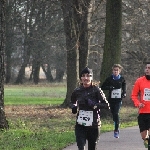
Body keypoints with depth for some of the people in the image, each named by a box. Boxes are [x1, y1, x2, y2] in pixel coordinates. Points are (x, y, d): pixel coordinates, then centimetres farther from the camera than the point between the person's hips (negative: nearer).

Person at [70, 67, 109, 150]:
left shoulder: (96, 90, -7)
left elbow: (106, 105, -12)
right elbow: (73, 102, 23)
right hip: (80, 125, 1)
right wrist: (74, 107, 0)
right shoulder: (77, 91, 2)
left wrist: (93, 104, -24)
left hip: (93, 126, -1)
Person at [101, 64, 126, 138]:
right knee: (113, 114, 9)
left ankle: (116, 130, -12)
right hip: (111, 99, 2)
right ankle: (116, 128, 30)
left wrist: (124, 93, 8)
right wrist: (110, 87, -15)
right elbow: (102, 87, 1)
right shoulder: (109, 79, -1)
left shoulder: (122, 79, 2)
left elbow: (124, 86, 23)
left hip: (118, 99, -2)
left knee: (116, 113, -15)